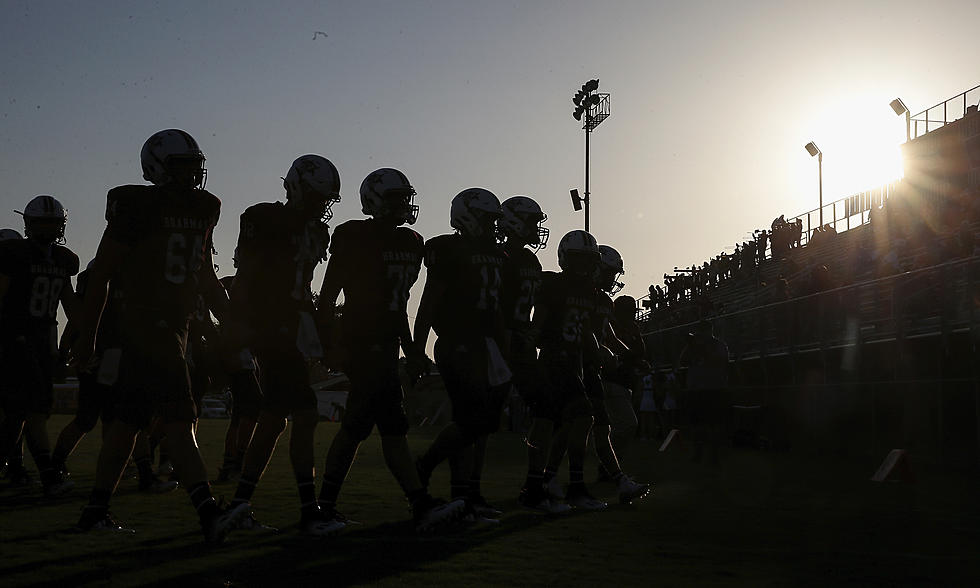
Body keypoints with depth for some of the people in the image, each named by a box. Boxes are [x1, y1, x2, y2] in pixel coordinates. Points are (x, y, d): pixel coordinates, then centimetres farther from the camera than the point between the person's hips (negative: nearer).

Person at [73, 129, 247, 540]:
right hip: (146, 324, -8)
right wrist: (86, 336, -3)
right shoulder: (139, 207, -9)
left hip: (175, 327, 8)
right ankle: (209, 514, -21)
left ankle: (95, 512, 23)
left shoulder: (204, 209, 13)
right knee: (179, 421, -16)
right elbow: (100, 273, -4)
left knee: (129, 420, 14)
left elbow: (204, 272, 24)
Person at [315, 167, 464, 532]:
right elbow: (327, 296, -5)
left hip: (386, 345, 8)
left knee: (355, 427, 8)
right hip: (361, 343, -8)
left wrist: (411, 349, 20)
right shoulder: (355, 238, -8)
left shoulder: (411, 243, 15)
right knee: (394, 429, -10)